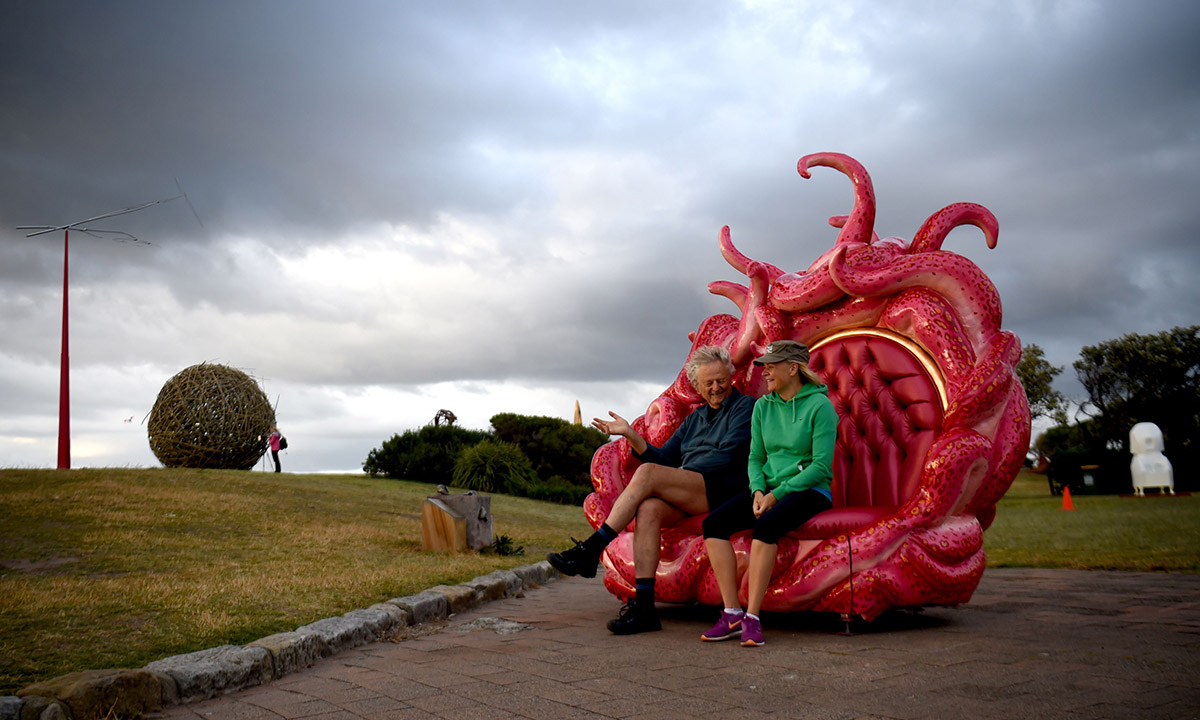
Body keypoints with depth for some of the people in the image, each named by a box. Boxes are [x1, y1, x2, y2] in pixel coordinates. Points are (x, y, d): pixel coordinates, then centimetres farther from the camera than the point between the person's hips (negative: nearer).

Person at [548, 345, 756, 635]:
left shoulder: (745, 407, 8)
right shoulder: (695, 418, 28)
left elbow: (728, 455, -6)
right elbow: (664, 458, 19)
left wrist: (684, 473, -7)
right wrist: (630, 434, 7)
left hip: (722, 488, -6)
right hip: (687, 494, 6)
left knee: (647, 473, -26)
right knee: (648, 508, -28)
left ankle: (591, 550, -22)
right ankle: (643, 605, -31)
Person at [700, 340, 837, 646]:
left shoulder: (820, 406, -8)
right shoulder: (763, 406, 10)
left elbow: (821, 466, -13)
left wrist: (777, 495, -18)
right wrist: (758, 491, -7)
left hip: (809, 491, -6)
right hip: (768, 489, 6)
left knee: (765, 526, -36)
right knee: (713, 524, -18)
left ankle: (752, 618, -29)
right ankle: (732, 615, -19)